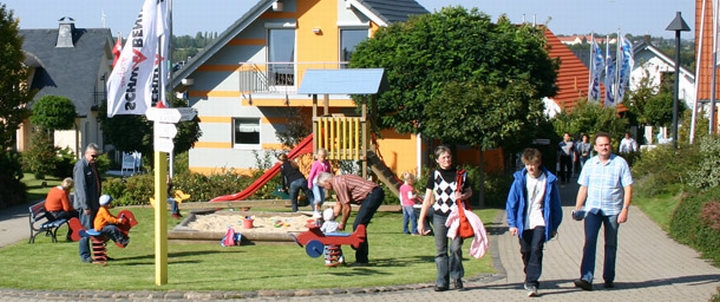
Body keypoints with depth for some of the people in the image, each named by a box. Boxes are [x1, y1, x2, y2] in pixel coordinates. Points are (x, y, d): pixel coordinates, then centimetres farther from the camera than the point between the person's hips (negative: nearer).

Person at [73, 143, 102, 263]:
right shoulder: (80, 166, -14)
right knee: (86, 230, -5)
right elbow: (81, 187, -20)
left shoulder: (93, 165, 15)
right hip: (86, 205, -9)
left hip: (95, 204, 9)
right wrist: (86, 206, -23)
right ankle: (85, 256, 1)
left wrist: (99, 202, 19)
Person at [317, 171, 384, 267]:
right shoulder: (338, 181, 20)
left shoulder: (338, 183, -11)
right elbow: (339, 204, 31)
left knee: (358, 226, -9)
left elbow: (347, 208, -9)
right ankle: (362, 259, 19)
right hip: (376, 194, 10)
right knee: (359, 226, 15)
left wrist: (342, 223, 5)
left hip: (372, 195, -10)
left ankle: (361, 260, -7)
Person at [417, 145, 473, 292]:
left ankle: (457, 277, 10)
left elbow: (469, 191, 20)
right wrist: (421, 220, 1)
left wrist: (463, 196, -4)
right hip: (440, 216, 0)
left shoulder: (460, 174, 7)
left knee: (456, 248, -9)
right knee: (440, 250, 1)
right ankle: (442, 282, 7)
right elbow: (428, 199, 5)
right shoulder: (435, 175, 4)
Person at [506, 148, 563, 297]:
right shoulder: (520, 179, -3)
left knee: (536, 250, -15)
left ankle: (532, 283, -17)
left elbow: (555, 204, 5)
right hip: (523, 223, 2)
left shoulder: (549, 180, -3)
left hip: (540, 222, -2)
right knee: (526, 252, 11)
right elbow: (511, 202, 1)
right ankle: (530, 278, 32)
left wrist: (554, 226, 7)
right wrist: (512, 223, -4)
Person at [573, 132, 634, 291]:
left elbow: (628, 188, -5)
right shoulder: (590, 164, 6)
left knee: (611, 245, 9)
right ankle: (586, 279, -18)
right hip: (592, 209, 1)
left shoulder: (620, 163, -3)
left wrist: (625, 209, -13)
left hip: (613, 210, -1)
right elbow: (583, 188, 11)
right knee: (589, 242, -11)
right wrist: (577, 209, 3)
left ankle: (609, 278, 20)